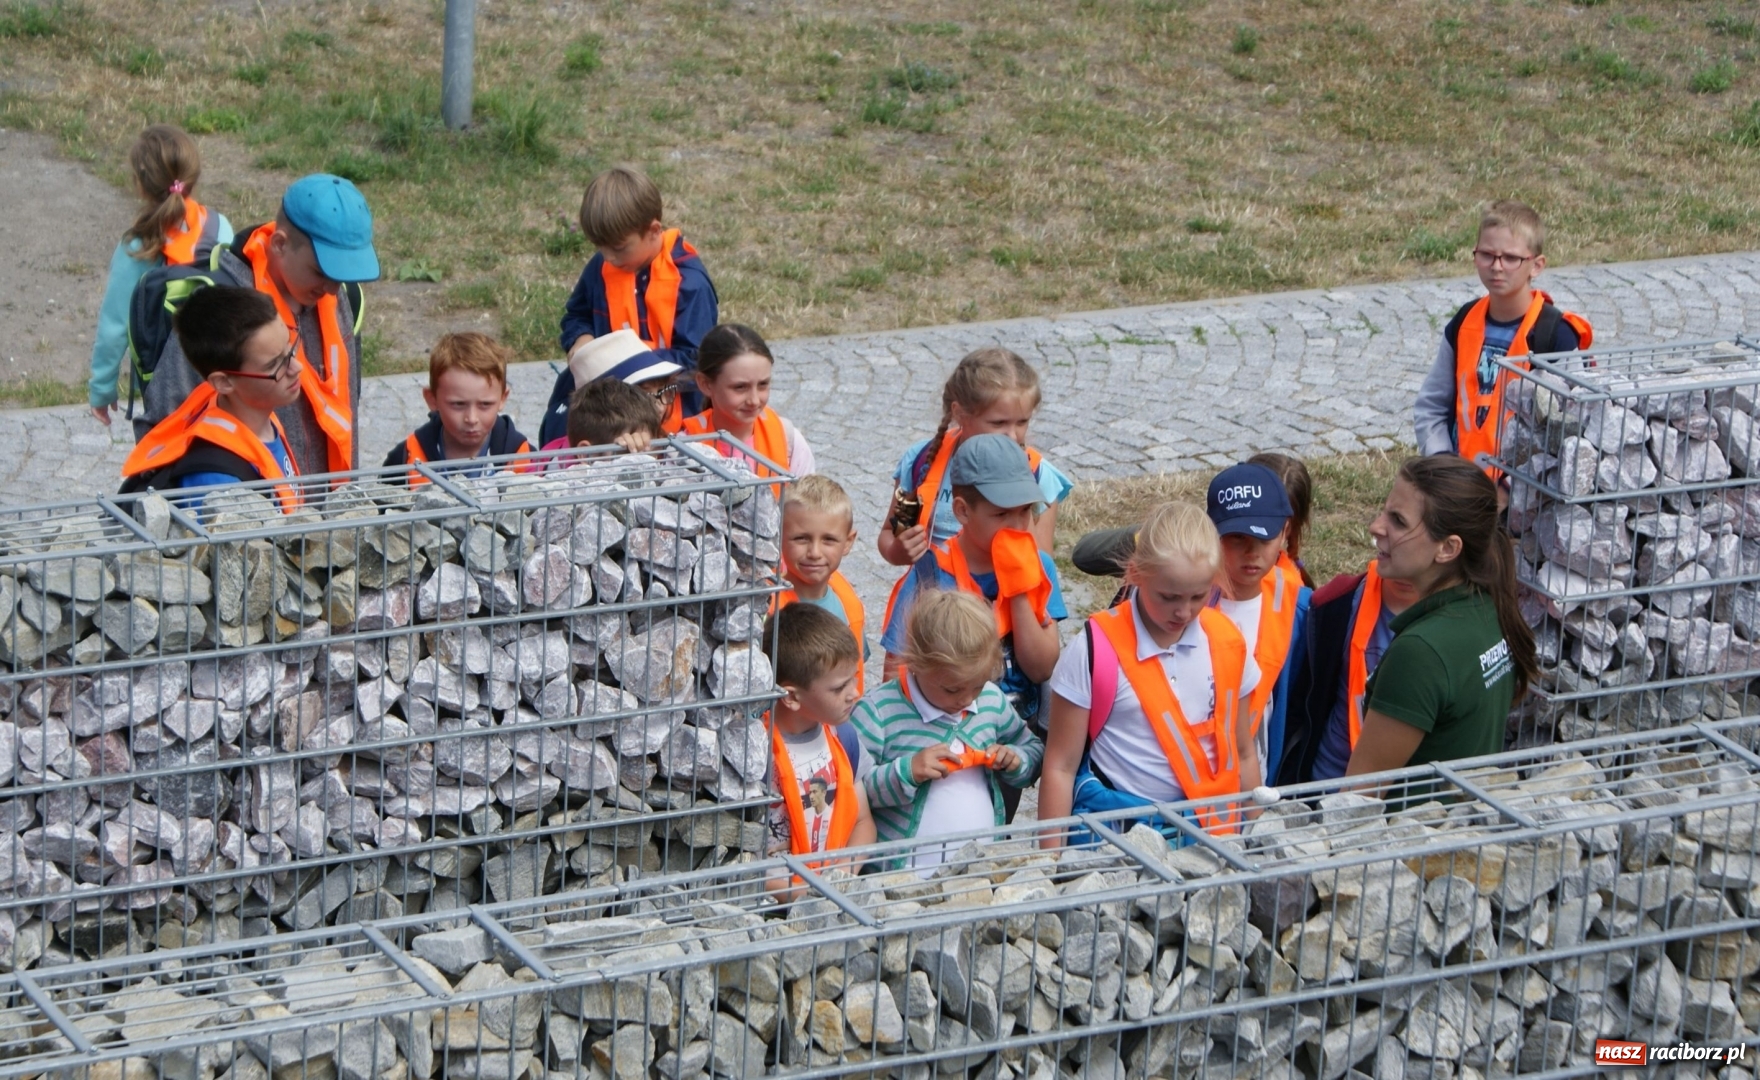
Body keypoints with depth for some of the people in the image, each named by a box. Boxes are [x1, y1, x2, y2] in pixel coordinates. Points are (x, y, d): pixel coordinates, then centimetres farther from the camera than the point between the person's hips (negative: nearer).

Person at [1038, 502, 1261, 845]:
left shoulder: (1227, 645, 2)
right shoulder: (1097, 649, -10)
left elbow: (1242, 754, 13)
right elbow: (1060, 767, -6)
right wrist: (1052, 856, -8)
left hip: (1206, 825, 4)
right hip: (1115, 825, -3)